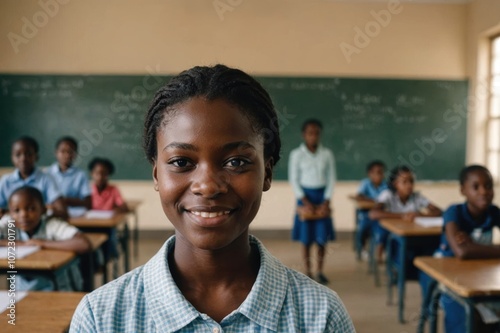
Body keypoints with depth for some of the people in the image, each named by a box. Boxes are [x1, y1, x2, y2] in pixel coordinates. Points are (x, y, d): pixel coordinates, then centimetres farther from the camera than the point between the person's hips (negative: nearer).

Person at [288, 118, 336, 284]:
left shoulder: (327, 154, 0)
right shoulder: (296, 154, -5)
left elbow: (331, 179, 3)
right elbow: (294, 180, -5)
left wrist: (326, 201, -6)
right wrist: (306, 202, -11)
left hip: (322, 196, 2)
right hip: (305, 196, -2)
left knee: (322, 237, 4)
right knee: (306, 238, 3)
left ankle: (320, 272, 18)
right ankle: (308, 272, 15)